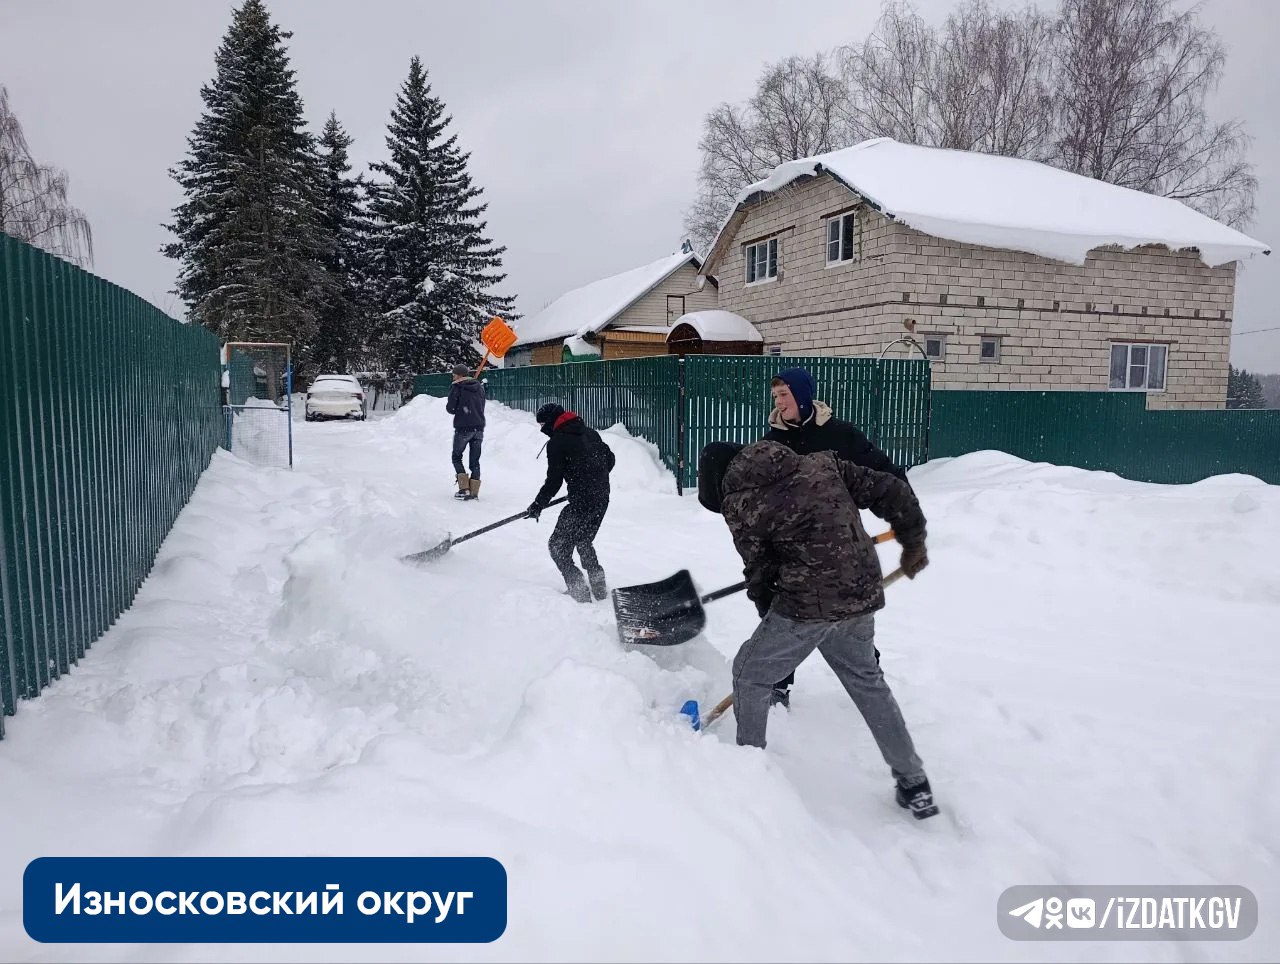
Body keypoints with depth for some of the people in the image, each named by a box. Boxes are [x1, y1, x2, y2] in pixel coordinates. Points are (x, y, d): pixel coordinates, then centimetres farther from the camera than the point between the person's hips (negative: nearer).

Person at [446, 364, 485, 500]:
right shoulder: (480, 386, 9)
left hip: (463, 429, -5)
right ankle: (474, 491, 5)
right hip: (479, 428, 5)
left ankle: (464, 488, -1)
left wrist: (456, 410, 11)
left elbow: (450, 408, -8)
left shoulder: (456, 387, -8)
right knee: (475, 461, 9)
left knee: (456, 457, 12)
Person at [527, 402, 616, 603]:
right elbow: (610, 458, 18)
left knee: (558, 545, 4)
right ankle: (598, 586, 24)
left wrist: (538, 505, 0)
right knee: (584, 541, 25)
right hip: (602, 499, 8)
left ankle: (578, 588, -2)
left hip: (581, 502, -8)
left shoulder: (557, 442, -8)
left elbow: (554, 481, -11)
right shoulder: (590, 433, 12)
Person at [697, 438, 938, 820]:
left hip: (805, 605, -6)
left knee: (750, 673, 17)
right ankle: (915, 786, 31)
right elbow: (892, 491, 5)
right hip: (862, 596, 6)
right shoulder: (822, 463, 6)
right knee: (867, 681, 25)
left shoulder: (739, 505, -6)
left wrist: (771, 619, 18)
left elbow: (758, 573, 2)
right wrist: (913, 541, 16)